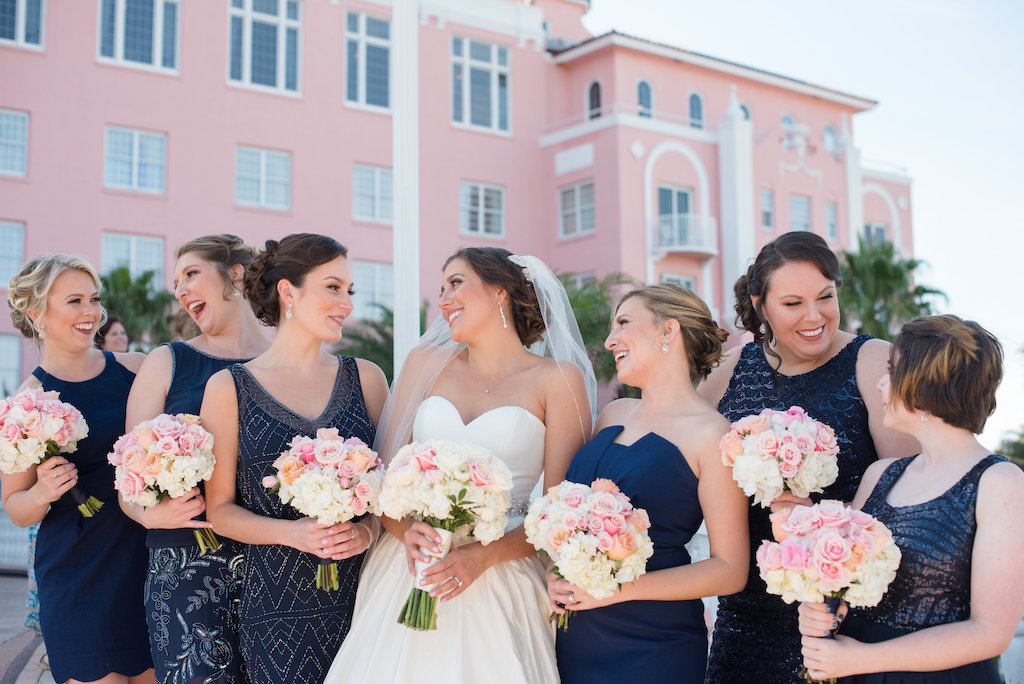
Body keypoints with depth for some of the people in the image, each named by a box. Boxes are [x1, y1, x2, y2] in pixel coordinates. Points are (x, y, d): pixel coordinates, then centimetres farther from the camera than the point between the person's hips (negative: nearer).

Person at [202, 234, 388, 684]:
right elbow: (220, 508, 2)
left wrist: (368, 530, -11)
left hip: (361, 595, 2)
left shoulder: (365, 377, 8)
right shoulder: (229, 388, 2)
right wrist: (292, 533, -14)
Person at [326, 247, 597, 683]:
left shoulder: (558, 379, -1)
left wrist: (483, 556, -18)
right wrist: (405, 531, -14)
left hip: (499, 582, -3)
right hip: (404, 572, 3)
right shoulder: (426, 363, 9)